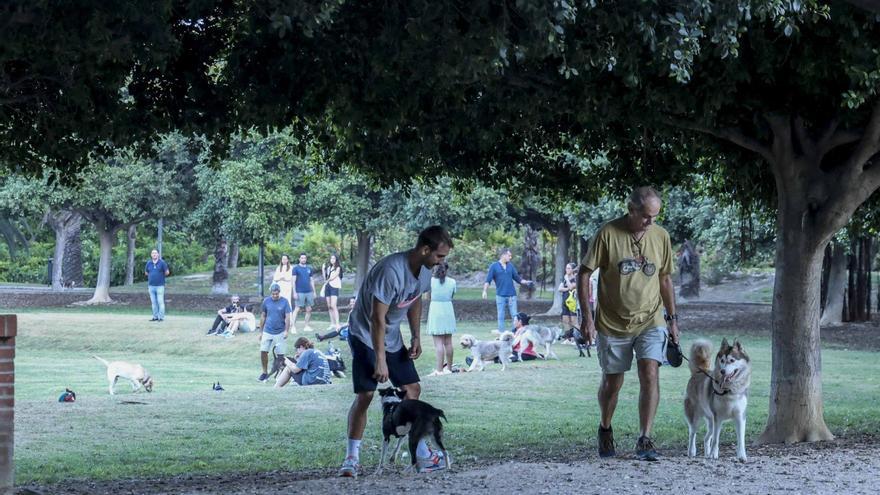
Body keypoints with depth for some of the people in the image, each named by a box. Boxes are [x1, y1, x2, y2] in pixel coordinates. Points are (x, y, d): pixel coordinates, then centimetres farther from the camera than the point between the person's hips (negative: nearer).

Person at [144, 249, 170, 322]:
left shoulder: (162, 262, -4)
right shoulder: (149, 263, 8)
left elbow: (167, 272, 0)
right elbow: (146, 273, 21)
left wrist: (161, 276, 8)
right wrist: (152, 276, 11)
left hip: (160, 286, -4)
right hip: (151, 285, 4)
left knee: (160, 302, -7)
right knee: (153, 302, 8)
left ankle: (161, 317, -3)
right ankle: (155, 316, 15)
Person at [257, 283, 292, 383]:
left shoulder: (284, 302, -4)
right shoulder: (266, 301, 3)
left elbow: (287, 317, -5)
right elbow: (263, 316, 11)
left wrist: (286, 331, -16)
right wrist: (261, 331, 11)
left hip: (280, 332, -2)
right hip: (267, 331, 2)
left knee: (280, 355, 0)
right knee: (263, 351, -4)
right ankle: (265, 373, 11)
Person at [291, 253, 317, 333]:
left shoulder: (309, 269, 12)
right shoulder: (296, 268, -2)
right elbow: (293, 281, -5)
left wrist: (314, 292, 12)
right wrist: (294, 292, -12)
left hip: (309, 292, 5)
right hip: (300, 292, -5)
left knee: (309, 309, 6)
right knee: (297, 309, -8)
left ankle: (306, 326, 15)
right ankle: (293, 326, -7)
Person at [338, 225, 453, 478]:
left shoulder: (424, 270, -5)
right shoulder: (391, 270, -32)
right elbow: (377, 317, -30)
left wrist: (416, 336, 5)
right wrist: (380, 360, -27)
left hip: (392, 337, 8)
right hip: (365, 335, -8)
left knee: (412, 389, 5)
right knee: (365, 395, -14)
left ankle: (422, 455, 12)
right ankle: (352, 458, -4)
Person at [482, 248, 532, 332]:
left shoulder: (510, 266, 11)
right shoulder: (494, 266, 0)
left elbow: (517, 278, 14)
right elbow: (488, 280, -4)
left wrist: (525, 282, -2)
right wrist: (484, 291, -16)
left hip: (511, 295, 3)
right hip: (500, 295, -3)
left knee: (514, 315, -1)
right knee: (501, 316, 2)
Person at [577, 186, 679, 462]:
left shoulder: (660, 237, 1)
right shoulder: (608, 234, -11)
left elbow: (665, 279, 12)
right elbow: (584, 274, -7)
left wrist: (672, 318, 11)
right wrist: (586, 317, -13)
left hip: (650, 321, 2)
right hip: (612, 323, -2)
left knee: (650, 374, -15)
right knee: (612, 382, 9)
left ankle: (644, 440, -13)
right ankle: (605, 429, 36)